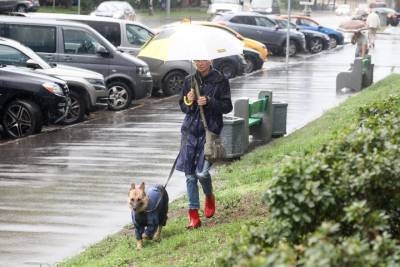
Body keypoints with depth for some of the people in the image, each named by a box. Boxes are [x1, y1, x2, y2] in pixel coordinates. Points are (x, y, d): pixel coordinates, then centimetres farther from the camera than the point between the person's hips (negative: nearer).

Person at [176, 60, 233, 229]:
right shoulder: (189, 81, 10)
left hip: (210, 130, -4)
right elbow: (182, 107, 14)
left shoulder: (220, 81, 0)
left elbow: (227, 107, -2)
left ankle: (209, 196, 20)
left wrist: (209, 102, -17)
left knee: (202, 172, -13)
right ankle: (193, 214, 6)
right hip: (190, 130, 4)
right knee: (190, 174, 0)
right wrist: (188, 101, -8)